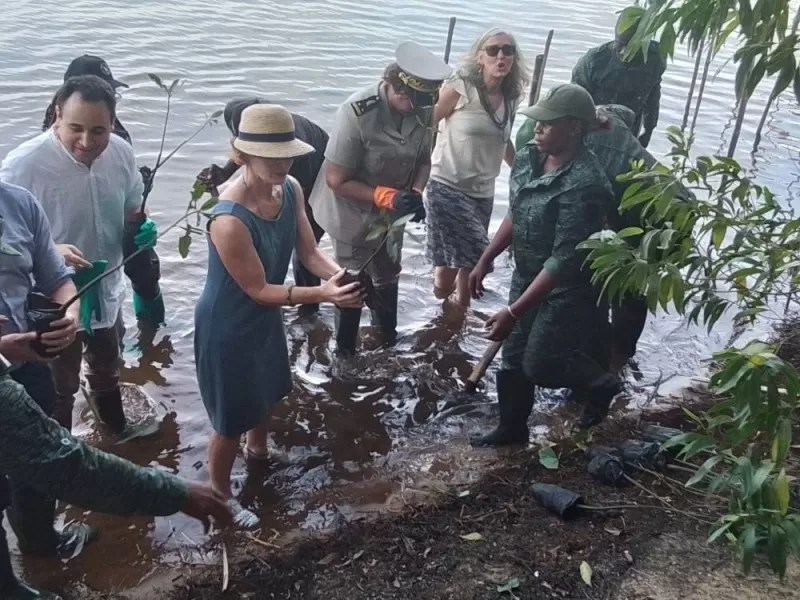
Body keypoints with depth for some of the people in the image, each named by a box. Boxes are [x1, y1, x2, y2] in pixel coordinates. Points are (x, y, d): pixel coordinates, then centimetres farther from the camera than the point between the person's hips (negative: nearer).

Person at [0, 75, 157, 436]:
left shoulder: (121, 153, -13)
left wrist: (143, 229, -15)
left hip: (105, 290, 6)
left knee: (107, 371, 31)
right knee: (59, 386, 18)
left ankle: (119, 432, 59)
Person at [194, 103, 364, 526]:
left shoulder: (290, 190, -13)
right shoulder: (230, 221, -37)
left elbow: (309, 251, -9)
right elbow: (259, 289, -29)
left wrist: (340, 275, -30)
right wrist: (325, 295, -37)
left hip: (265, 317, 8)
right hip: (227, 327, -8)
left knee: (266, 391, 31)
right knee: (232, 417, 11)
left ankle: (258, 450, 62)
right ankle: (220, 493, 38)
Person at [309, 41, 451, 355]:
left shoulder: (423, 109, -17)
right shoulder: (357, 112, -33)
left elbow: (424, 159, -1)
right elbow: (336, 180, -27)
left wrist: (416, 193, -21)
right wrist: (387, 196, -34)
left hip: (392, 213, 6)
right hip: (354, 214, -6)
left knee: (388, 277, 26)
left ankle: (387, 338, 51)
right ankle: (345, 351, 36)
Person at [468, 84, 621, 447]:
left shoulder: (584, 184, -31)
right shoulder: (527, 158, -6)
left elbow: (564, 259, -30)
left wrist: (513, 312, -30)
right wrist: (485, 261, 11)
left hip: (567, 287, -7)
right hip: (526, 276, 7)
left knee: (538, 365, 3)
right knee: (513, 357, 15)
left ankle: (601, 386, 32)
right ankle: (512, 428, 37)